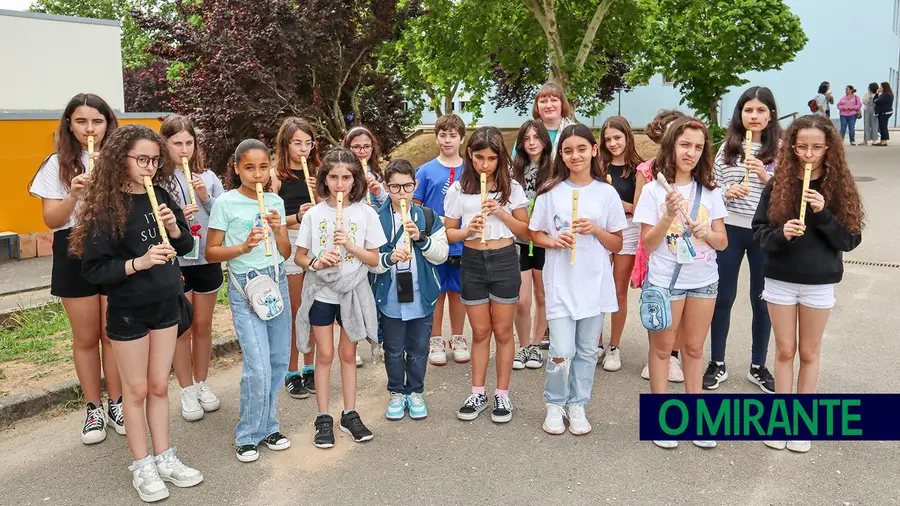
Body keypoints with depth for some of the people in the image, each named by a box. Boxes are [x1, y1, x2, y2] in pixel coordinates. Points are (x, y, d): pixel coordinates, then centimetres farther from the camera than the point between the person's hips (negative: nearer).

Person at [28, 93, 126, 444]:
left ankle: (115, 405, 21)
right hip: (75, 255, 0)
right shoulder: (58, 164, 1)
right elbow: (51, 220, -1)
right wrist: (73, 195, -18)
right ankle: (93, 409, 22)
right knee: (86, 337, 9)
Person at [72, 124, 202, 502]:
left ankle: (163, 458, 27)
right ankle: (141, 466, 24)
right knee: (136, 390, 9)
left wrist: (174, 227, -12)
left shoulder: (160, 196, 0)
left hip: (166, 304, 5)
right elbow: (94, 269, -16)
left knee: (159, 386, 15)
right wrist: (139, 262, -28)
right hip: (128, 312, -4)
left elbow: (186, 246, 7)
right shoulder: (105, 207, -15)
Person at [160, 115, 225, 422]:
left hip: (207, 260, 3)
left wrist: (207, 198, -13)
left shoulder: (208, 177, 2)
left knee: (203, 326, 15)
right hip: (174, 262, -3)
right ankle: (187, 392, 20)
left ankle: (202, 384, 30)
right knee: (182, 329, 6)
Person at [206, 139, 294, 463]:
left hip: (277, 283, 5)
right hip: (244, 287, -5)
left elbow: (286, 253, 11)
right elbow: (211, 253, -3)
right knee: (258, 366, -10)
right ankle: (248, 435, 9)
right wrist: (243, 247, -17)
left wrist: (278, 230, -7)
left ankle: (267, 426, 24)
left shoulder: (275, 202, 7)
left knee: (279, 360, 6)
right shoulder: (225, 202, -5)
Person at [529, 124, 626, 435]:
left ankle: (577, 405, 28)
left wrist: (596, 230, -12)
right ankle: (555, 404, 19)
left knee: (587, 351, 10)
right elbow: (535, 235, 7)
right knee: (562, 353, -6)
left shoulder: (607, 193, 2)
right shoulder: (550, 192, 0)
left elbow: (617, 245, 7)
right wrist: (555, 241, -13)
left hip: (594, 283, 2)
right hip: (561, 283, -1)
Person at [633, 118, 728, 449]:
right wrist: (668, 217, -22)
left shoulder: (709, 191, 5)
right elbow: (648, 244, -7)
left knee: (694, 348, 13)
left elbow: (722, 242, 5)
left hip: (704, 280, 3)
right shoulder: (654, 191, -6)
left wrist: (706, 233, -17)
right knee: (662, 348, 7)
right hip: (665, 281, -3)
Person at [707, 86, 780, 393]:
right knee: (723, 297, 9)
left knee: (762, 300, 10)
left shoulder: (780, 149, -2)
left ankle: (758, 367, 26)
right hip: (729, 230, 1)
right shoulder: (728, 146, 3)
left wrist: (765, 176, -18)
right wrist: (727, 192, -15)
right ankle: (717, 364, 23)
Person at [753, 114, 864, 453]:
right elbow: (759, 231, -2)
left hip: (819, 283, 0)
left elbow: (850, 240, -7)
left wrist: (823, 215, -21)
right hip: (780, 280, 0)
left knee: (809, 353, 12)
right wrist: (781, 234, -23)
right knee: (785, 350, 10)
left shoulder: (839, 187, -5)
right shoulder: (778, 184, -5)